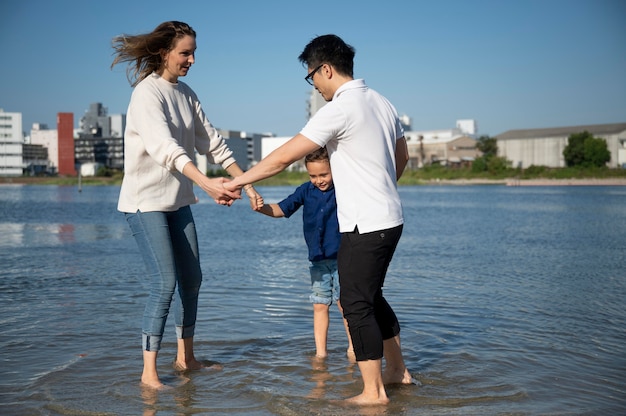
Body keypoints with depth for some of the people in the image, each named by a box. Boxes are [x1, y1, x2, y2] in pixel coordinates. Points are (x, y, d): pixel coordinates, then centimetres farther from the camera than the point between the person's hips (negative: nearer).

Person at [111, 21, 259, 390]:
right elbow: (165, 148, -32)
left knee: (192, 279, 11)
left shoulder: (186, 93, 7)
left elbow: (213, 143, 9)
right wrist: (207, 183, -45)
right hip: (146, 202, -8)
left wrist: (247, 185, 3)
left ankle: (186, 357, 25)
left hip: (178, 201, 8)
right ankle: (149, 371, -2)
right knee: (165, 283, -12)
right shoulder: (147, 94, -17)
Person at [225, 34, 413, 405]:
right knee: (371, 297, 21)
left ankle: (374, 391, 8)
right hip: (390, 218, 9)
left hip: (364, 225, -9)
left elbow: (284, 157, -17)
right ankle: (397, 370, 30)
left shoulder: (339, 109, -17)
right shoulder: (382, 102, 10)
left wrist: (238, 182, -8)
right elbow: (402, 158, 23)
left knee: (357, 305, 1)